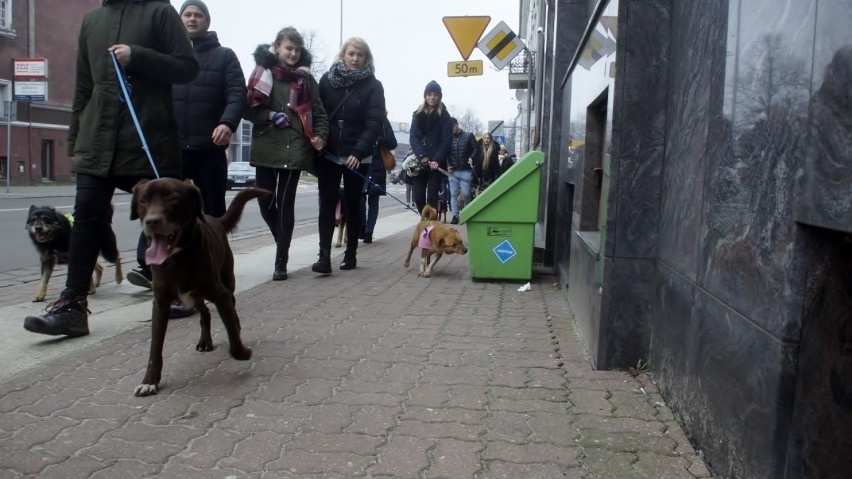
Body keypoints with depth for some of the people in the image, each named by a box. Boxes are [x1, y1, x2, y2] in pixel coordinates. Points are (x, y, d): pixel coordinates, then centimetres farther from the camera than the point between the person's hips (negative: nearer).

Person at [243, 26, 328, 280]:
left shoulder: (305, 78, 8)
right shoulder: (262, 72, 8)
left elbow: (318, 112, 8)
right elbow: (247, 108, 6)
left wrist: (320, 135, -9)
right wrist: (269, 115, -10)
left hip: (295, 147, -1)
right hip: (265, 147, 2)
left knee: (285, 203, -4)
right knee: (265, 202, 4)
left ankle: (281, 261, 4)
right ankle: (283, 244, 30)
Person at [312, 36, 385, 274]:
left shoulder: (373, 86, 1)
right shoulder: (327, 79, 7)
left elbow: (375, 122, -8)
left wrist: (359, 152, -18)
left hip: (356, 157, -1)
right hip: (328, 154, 2)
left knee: (352, 204, 6)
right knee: (327, 203, -4)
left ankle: (350, 254, 16)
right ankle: (324, 256, -8)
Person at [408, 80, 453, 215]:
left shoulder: (444, 116, 2)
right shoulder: (417, 114, 10)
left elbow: (446, 141, -6)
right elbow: (413, 137, 0)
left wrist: (437, 160, -18)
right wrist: (422, 157, -15)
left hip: (436, 163, -3)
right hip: (419, 162, 3)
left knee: (432, 197, -7)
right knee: (418, 197, 0)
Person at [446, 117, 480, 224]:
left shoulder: (468, 136, 4)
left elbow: (476, 148, 2)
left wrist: (471, 157, -15)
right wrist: (448, 165, -2)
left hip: (466, 171, -2)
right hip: (453, 171, 2)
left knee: (466, 193, -5)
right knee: (453, 194, 0)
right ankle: (455, 216, 3)